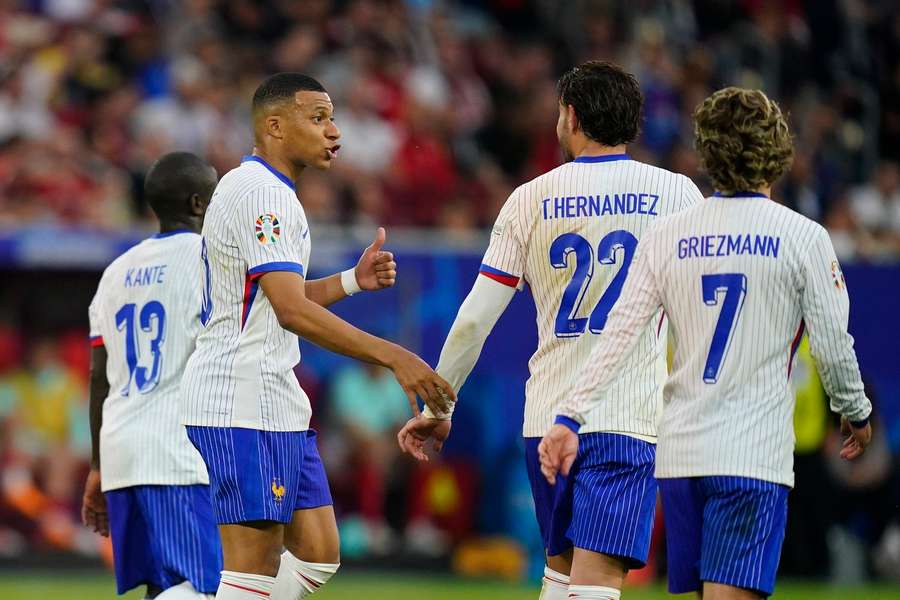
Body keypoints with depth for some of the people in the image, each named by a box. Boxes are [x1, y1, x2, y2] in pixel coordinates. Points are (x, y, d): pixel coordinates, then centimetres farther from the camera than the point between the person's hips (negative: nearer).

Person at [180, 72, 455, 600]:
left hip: (278, 404, 11)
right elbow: (291, 310, -23)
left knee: (317, 557, 9)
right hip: (243, 404, -11)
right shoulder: (261, 194, -14)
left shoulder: (266, 192, 20)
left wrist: (353, 280, 16)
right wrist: (393, 356, -27)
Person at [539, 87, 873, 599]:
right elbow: (833, 345, -1)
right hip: (754, 454, -4)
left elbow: (620, 333, 1)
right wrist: (857, 413, 17)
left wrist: (571, 419, 3)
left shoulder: (666, 237, 6)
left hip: (678, 453, 5)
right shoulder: (803, 237, -4)